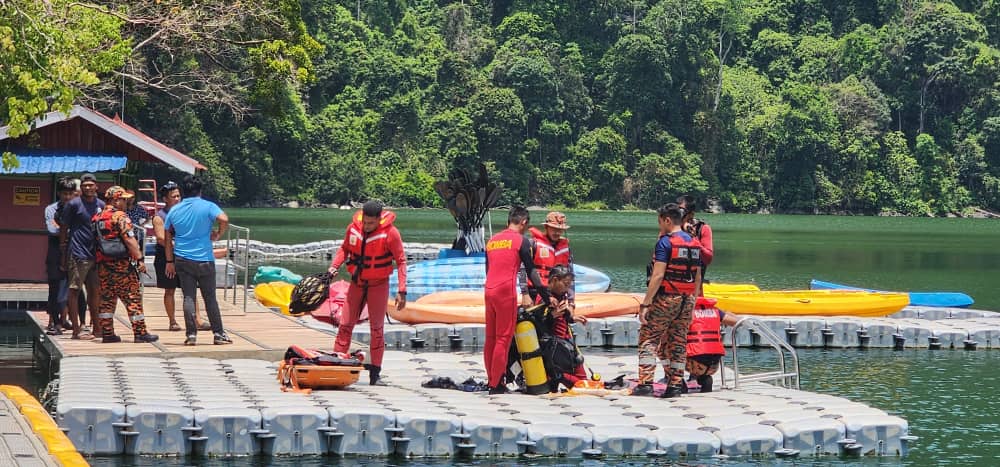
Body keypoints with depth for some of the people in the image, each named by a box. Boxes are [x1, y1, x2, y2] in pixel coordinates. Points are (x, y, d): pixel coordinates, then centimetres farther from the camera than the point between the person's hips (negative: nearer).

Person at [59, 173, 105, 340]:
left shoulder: (101, 205, 11)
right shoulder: (73, 204, -5)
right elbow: (63, 228, -2)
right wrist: (64, 254, -5)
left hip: (96, 255, 6)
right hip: (78, 255, -6)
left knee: (95, 291, 11)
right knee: (74, 290, -3)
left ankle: (96, 326, 19)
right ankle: (76, 330, -2)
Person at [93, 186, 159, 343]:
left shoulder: (98, 218, 13)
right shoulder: (121, 217, -11)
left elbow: (96, 241, 16)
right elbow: (130, 240, -18)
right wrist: (139, 259, -17)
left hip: (103, 264, 7)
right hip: (122, 264, -7)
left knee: (106, 299, 11)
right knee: (133, 297, -2)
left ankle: (107, 333, 11)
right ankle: (140, 333, -3)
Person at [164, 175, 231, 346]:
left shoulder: (174, 210, 6)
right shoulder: (208, 206, -5)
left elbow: (167, 238, 8)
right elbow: (224, 219, -23)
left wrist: (170, 262, 13)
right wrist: (218, 235, -4)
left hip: (182, 260, 2)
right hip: (204, 260, -2)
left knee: (189, 297, 3)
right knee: (210, 298, 6)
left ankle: (191, 334, -2)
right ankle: (218, 333, 10)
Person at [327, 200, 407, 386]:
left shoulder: (390, 233, -18)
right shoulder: (353, 227, -8)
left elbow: (401, 261, -13)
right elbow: (345, 248, 10)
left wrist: (402, 291, -19)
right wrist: (335, 265, -8)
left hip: (378, 285, -3)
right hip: (357, 283, 3)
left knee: (377, 327, -1)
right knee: (345, 324, 4)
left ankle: (375, 371, 5)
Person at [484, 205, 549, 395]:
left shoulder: (492, 240, 18)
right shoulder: (521, 240, -1)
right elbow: (531, 271, -3)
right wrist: (546, 296, 3)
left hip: (488, 291, 6)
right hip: (506, 292, -6)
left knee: (490, 338, 12)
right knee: (503, 338, -3)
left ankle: (491, 380, 16)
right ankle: (496, 384, -4)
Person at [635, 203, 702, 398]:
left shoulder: (665, 242, -10)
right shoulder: (695, 244, 11)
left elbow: (657, 276, -17)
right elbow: (698, 278, 14)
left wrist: (645, 303, -17)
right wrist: (692, 304, 21)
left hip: (666, 298, -6)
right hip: (687, 300, 6)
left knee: (648, 339, 0)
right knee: (678, 342, 11)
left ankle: (646, 382, -8)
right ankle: (676, 384, 9)